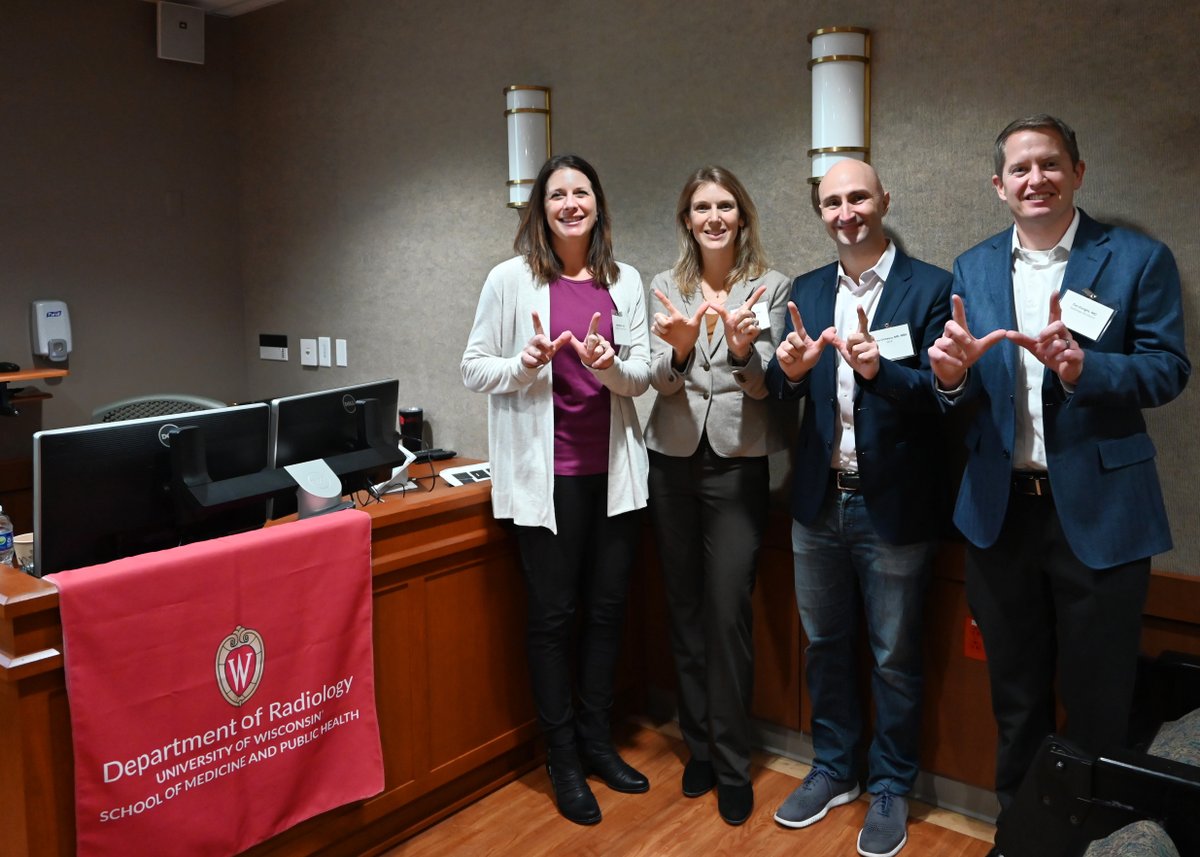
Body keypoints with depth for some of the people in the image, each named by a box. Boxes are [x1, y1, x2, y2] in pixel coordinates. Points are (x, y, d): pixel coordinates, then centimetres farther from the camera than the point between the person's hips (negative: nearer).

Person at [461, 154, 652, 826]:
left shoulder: (626, 281, 6)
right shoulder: (512, 279, -3)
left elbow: (643, 376, 5)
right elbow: (475, 370, 0)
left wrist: (609, 365, -16)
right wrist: (525, 365, -19)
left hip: (614, 467, 4)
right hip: (547, 472, -3)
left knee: (609, 607, 12)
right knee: (554, 612, 6)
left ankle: (597, 740, 30)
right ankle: (563, 757, 23)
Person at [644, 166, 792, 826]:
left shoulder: (771, 286, 0)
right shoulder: (666, 287, 6)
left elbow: (766, 386, -5)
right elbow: (659, 381, -2)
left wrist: (744, 351, -27)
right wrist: (680, 352, -24)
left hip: (739, 462, -2)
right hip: (674, 459, 3)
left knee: (728, 612, -4)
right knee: (684, 607, 11)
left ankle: (731, 765, 13)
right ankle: (698, 745, 28)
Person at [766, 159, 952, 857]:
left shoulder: (930, 286, -7)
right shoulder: (807, 291, 6)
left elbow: (939, 390, -15)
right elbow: (782, 391, -1)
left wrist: (880, 370, -32)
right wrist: (790, 369, -23)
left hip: (894, 505, -4)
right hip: (820, 503, 4)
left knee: (894, 658, 11)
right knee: (826, 644, 18)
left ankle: (890, 789, 32)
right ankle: (834, 770, 38)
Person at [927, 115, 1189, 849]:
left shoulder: (1138, 259, -3)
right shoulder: (972, 269, 7)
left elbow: (1168, 369, -9)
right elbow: (961, 394, 2)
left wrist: (1081, 366, -26)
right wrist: (952, 373, -21)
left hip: (1099, 510, -3)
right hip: (1000, 509, 3)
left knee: (1099, 704, 9)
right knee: (1016, 697, 18)